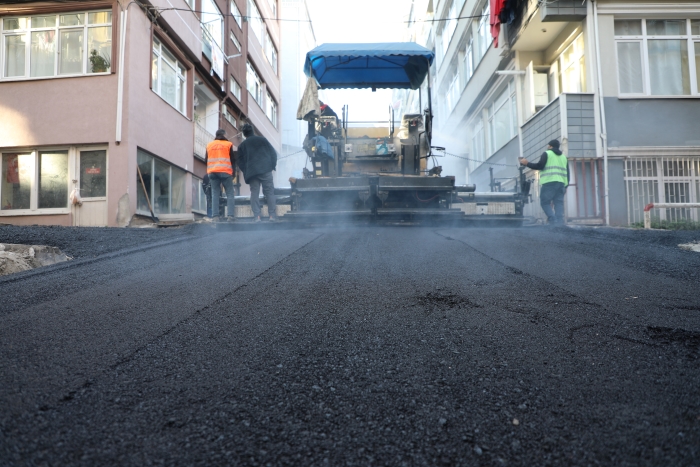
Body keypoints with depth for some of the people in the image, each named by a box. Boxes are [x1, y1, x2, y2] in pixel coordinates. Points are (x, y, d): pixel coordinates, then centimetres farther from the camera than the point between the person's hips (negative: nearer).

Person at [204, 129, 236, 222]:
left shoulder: (209, 145, 13)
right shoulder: (228, 144, 4)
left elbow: (206, 160, 15)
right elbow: (233, 160, 1)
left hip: (212, 172, 3)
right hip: (225, 172, -3)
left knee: (215, 194, 4)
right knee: (230, 194, 1)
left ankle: (215, 216, -6)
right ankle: (230, 215, -11)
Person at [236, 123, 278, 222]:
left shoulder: (242, 145, 11)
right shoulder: (262, 140, 9)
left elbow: (240, 162, 10)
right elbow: (273, 153, 6)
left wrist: (246, 173, 18)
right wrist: (272, 165, 12)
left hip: (251, 172, 1)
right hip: (266, 170, -1)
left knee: (254, 193, 3)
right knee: (269, 192, 1)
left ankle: (257, 216, -5)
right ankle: (272, 215, -4)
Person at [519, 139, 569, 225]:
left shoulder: (547, 153, 5)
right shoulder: (563, 157, 24)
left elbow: (540, 166, -7)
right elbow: (567, 173, 19)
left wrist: (527, 163, 2)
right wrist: (565, 186, 19)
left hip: (549, 182, -6)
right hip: (561, 183, 6)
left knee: (545, 202, -3)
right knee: (559, 203, 3)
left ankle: (552, 220, -18)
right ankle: (560, 223, -6)